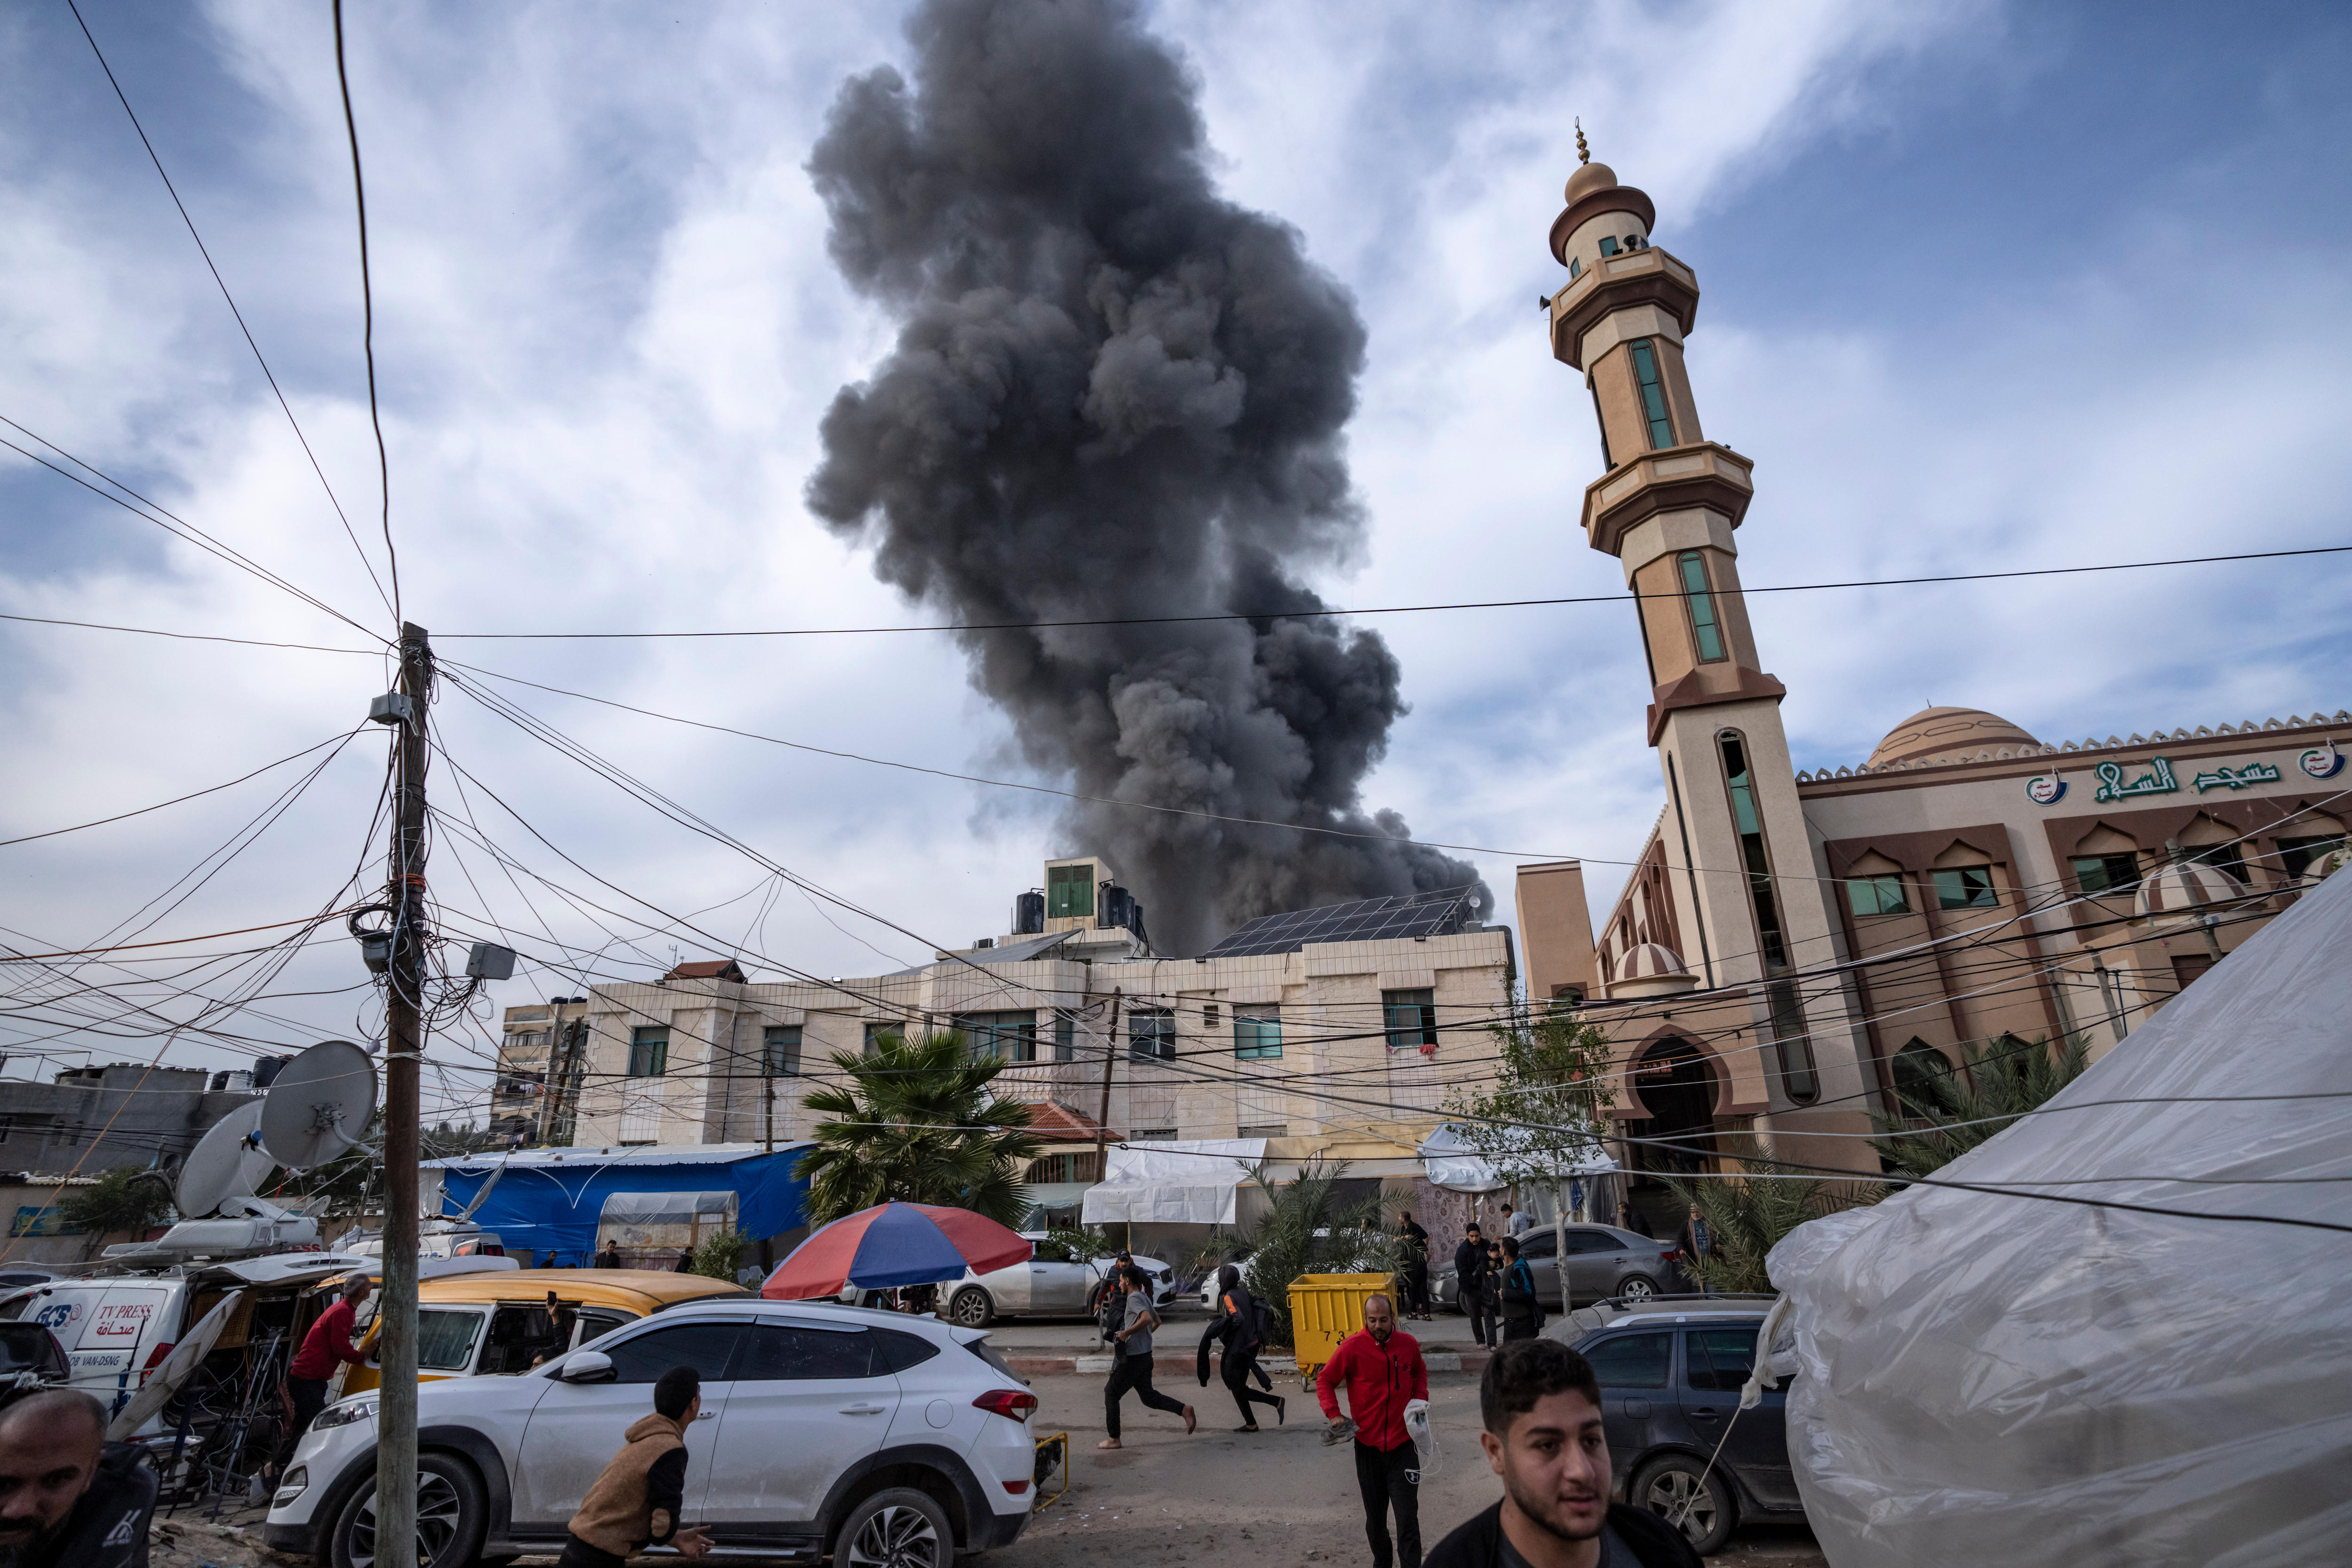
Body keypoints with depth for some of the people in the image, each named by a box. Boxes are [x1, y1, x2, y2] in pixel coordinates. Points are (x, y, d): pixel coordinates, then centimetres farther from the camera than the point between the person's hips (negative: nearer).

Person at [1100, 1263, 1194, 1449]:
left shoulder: (1134, 1298, -15)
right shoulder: (1145, 1298, 14)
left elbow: (1147, 1319, -31)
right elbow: (1157, 1321, 27)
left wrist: (1126, 1333, -24)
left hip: (1133, 1357, -9)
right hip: (1145, 1355, 9)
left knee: (1111, 1392, 4)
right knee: (1148, 1395, 13)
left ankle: (1114, 1439, 8)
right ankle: (1184, 1410, 2)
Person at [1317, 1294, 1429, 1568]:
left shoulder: (1408, 1344, -4)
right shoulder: (1352, 1347, -13)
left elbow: (1420, 1372, 19)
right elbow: (1324, 1380, -2)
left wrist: (1420, 1398, 1)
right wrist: (1334, 1414, -14)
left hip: (1403, 1445, 0)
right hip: (1368, 1445, 0)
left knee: (1408, 1518, -4)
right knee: (1375, 1517, 15)